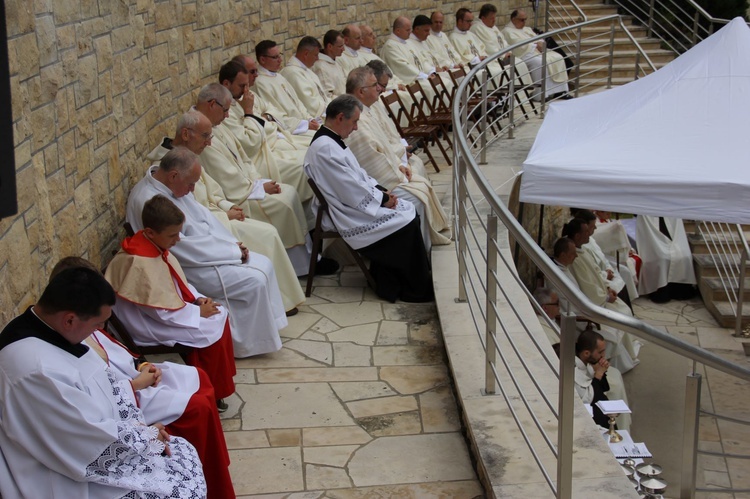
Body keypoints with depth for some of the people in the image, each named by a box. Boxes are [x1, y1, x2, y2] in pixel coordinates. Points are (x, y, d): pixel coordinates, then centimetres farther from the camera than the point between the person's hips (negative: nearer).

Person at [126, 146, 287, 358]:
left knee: (263, 264, 2)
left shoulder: (172, 186, 1)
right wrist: (233, 251, -17)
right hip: (185, 269, -10)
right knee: (254, 281, -17)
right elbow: (184, 249, -26)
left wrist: (234, 244, -3)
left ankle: (269, 323, 13)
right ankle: (250, 343, -1)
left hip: (207, 250, 10)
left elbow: (203, 216, 11)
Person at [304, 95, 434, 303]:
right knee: (407, 223, -11)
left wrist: (380, 190, 4)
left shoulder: (332, 141, 10)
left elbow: (358, 174, 18)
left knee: (408, 209, 3)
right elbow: (353, 194, -23)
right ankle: (418, 289, 4)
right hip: (352, 218, -10)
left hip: (356, 204, 10)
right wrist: (382, 198, -11)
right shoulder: (325, 149, -23)